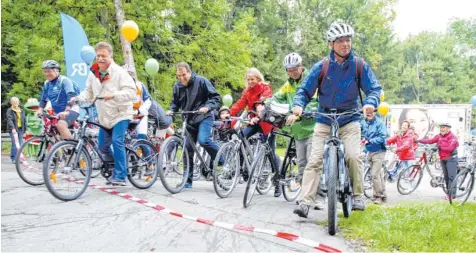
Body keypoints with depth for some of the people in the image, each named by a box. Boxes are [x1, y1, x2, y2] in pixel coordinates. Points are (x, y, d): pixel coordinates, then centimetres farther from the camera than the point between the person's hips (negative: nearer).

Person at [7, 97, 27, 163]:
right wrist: (13, 128, -28)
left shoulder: (22, 111, 15)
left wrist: (25, 129, 7)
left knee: (21, 144, 2)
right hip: (13, 129, -5)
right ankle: (14, 159, -4)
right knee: (15, 144, -11)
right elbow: (9, 120, -14)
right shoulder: (9, 111, -2)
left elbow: (24, 120, 16)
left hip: (20, 129, 5)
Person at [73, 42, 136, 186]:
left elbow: (131, 92, -21)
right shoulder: (93, 74, 4)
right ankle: (115, 171, 27)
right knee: (102, 146, 7)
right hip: (104, 117, 7)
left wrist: (114, 95, -35)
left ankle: (120, 176, -15)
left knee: (117, 141, -20)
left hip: (120, 114, -7)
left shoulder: (119, 72, -14)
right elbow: (88, 92, 9)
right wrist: (79, 98, -12)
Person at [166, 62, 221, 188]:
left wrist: (207, 107, -26)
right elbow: (175, 102, 17)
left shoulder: (201, 81, -9)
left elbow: (215, 97, -9)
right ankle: (187, 180, 10)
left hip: (204, 117, -5)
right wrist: (171, 110, -4)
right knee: (188, 149, 3)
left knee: (203, 140, -29)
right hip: (189, 120, 5)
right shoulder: (177, 86, 4)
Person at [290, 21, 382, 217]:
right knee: (315, 160, -9)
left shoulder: (360, 66, -5)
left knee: (353, 156, -20)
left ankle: (358, 196, -1)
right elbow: (305, 90, -3)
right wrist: (299, 105, -23)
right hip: (324, 121, 1)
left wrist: (370, 103, -28)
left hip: (350, 120, 0)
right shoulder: (321, 67, -7)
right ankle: (305, 202, -10)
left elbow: (374, 89, -6)